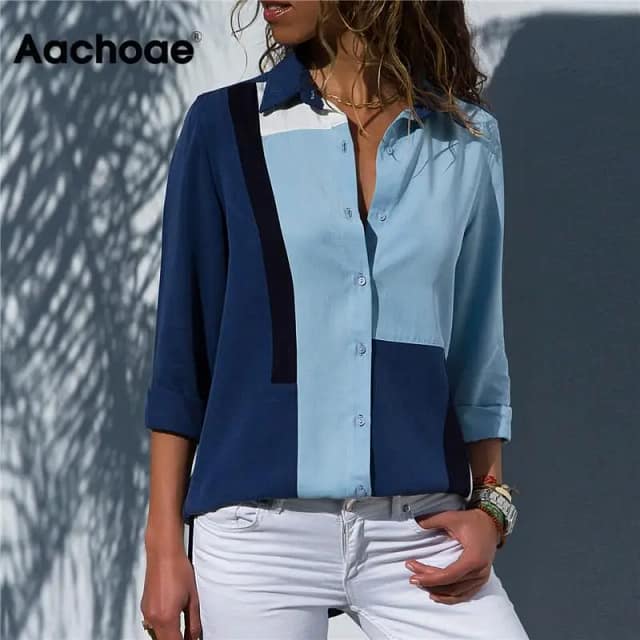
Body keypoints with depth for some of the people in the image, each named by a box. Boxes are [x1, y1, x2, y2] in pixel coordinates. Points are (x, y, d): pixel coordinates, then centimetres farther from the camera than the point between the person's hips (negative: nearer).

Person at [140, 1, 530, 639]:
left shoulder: (468, 139, 5)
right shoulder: (223, 126, 1)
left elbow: (478, 353, 11)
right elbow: (182, 349, 3)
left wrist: (489, 506, 0)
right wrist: (164, 543, 1)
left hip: (420, 534, 2)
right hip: (258, 536, -1)